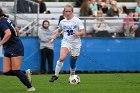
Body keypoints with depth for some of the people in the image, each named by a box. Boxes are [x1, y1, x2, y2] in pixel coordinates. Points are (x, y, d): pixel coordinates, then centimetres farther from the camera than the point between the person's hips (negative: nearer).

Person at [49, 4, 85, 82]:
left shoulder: (77, 21, -4)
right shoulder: (62, 22, 5)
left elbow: (83, 32, -6)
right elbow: (58, 31, 24)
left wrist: (78, 33, -26)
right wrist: (53, 38, 13)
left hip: (75, 44, -1)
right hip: (66, 42, 1)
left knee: (72, 63, 5)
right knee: (61, 58, -25)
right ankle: (56, 75, -15)